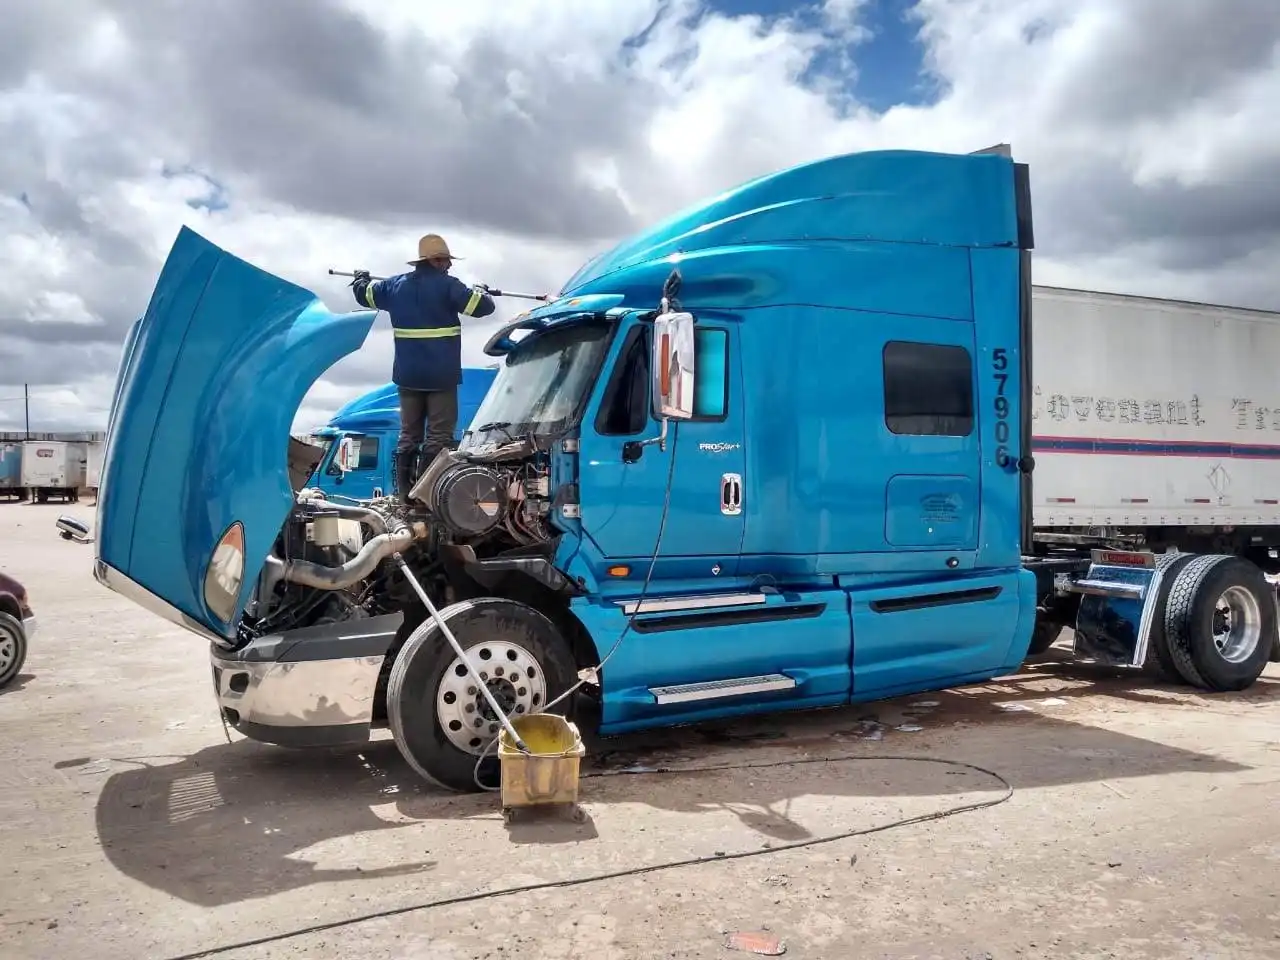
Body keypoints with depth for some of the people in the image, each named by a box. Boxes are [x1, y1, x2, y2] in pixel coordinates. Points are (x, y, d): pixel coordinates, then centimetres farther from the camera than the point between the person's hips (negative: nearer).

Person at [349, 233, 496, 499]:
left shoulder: (396, 285, 8)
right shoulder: (447, 285, -10)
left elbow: (364, 295, 22)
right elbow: (482, 307, -11)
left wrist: (360, 279, 45)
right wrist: (481, 291, 12)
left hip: (408, 374, 6)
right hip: (441, 375, -6)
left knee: (409, 433, 14)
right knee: (438, 435, -1)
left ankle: (405, 492, 15)